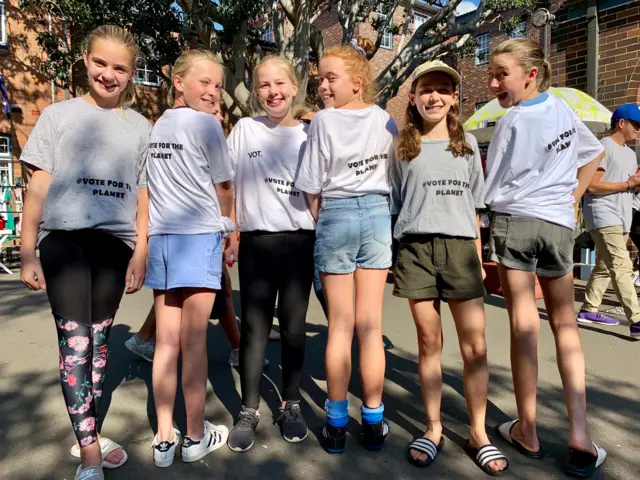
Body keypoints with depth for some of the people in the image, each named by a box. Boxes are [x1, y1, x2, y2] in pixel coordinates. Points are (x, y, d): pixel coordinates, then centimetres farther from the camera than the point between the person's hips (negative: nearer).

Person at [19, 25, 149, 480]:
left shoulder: (141, 128, 9)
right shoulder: (59, 115, 4)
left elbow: (144, 196, 9)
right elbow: (38, 187, 3)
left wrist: (140, 253, 4)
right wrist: (27, 251, -1)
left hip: (116, 243, 2)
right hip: (64, 239, -2)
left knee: (99, 340, 11)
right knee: (74, 341, -7)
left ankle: (89, 433, 26)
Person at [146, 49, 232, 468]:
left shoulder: (155, 127, 16)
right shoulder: (206, 123, -4)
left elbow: (150, 186, 18)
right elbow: (224, 187, 0)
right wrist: (231, 230, 15)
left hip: (158, 236, 6)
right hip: (199, 235, -6)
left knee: (166, 342, 8)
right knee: (194, 342, 1)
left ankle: (164, 437, 16)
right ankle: (196, 436, 15)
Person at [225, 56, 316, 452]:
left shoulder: (308, 135, 7)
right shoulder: (244, 129, 5)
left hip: (300, 241, 1)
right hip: (257, 240, 0)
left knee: (294, 326, 8)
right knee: (254, 327, 4)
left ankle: (292, 405, 23)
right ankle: (250, 411, 17)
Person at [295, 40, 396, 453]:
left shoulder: (324, 121, -5)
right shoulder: (386, 121, 5)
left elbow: (313, 188, -4)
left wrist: (316, 225, 10)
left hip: (336, 216, -2)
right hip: (377, 213, 3)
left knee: (340, 325, 5)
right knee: (370, 325, 7)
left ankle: (337, 424, 16)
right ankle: (374, 423, 18)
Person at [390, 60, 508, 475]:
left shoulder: (468, 144, 14)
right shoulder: (404, 147, 9)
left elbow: (475, 207, 14)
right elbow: (393, 205, 9)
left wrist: (478, 257, 10)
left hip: (460, 247, 1)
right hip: (416, 248, -1)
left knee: (475, 344, 0)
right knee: (429, 342, 5)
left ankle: (479, 434, 16)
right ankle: (434, 429, 19)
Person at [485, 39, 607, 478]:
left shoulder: (512, 121, -7)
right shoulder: (563, 108, 12)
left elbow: (492, 190, -9)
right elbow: (595, 153, 25)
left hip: (514, 221, -5)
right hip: (559, 223, 6)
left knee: (524, 325, 1)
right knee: (566, 325, 12)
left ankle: (527, 432, 15)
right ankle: (580, 438, 9)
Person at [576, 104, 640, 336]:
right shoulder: (603, 147, -8)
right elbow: (591, 186, -17)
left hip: (621, 219, 10)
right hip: (604, 217, -10)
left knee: (604, 267, 12)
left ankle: (589, 310, 21)